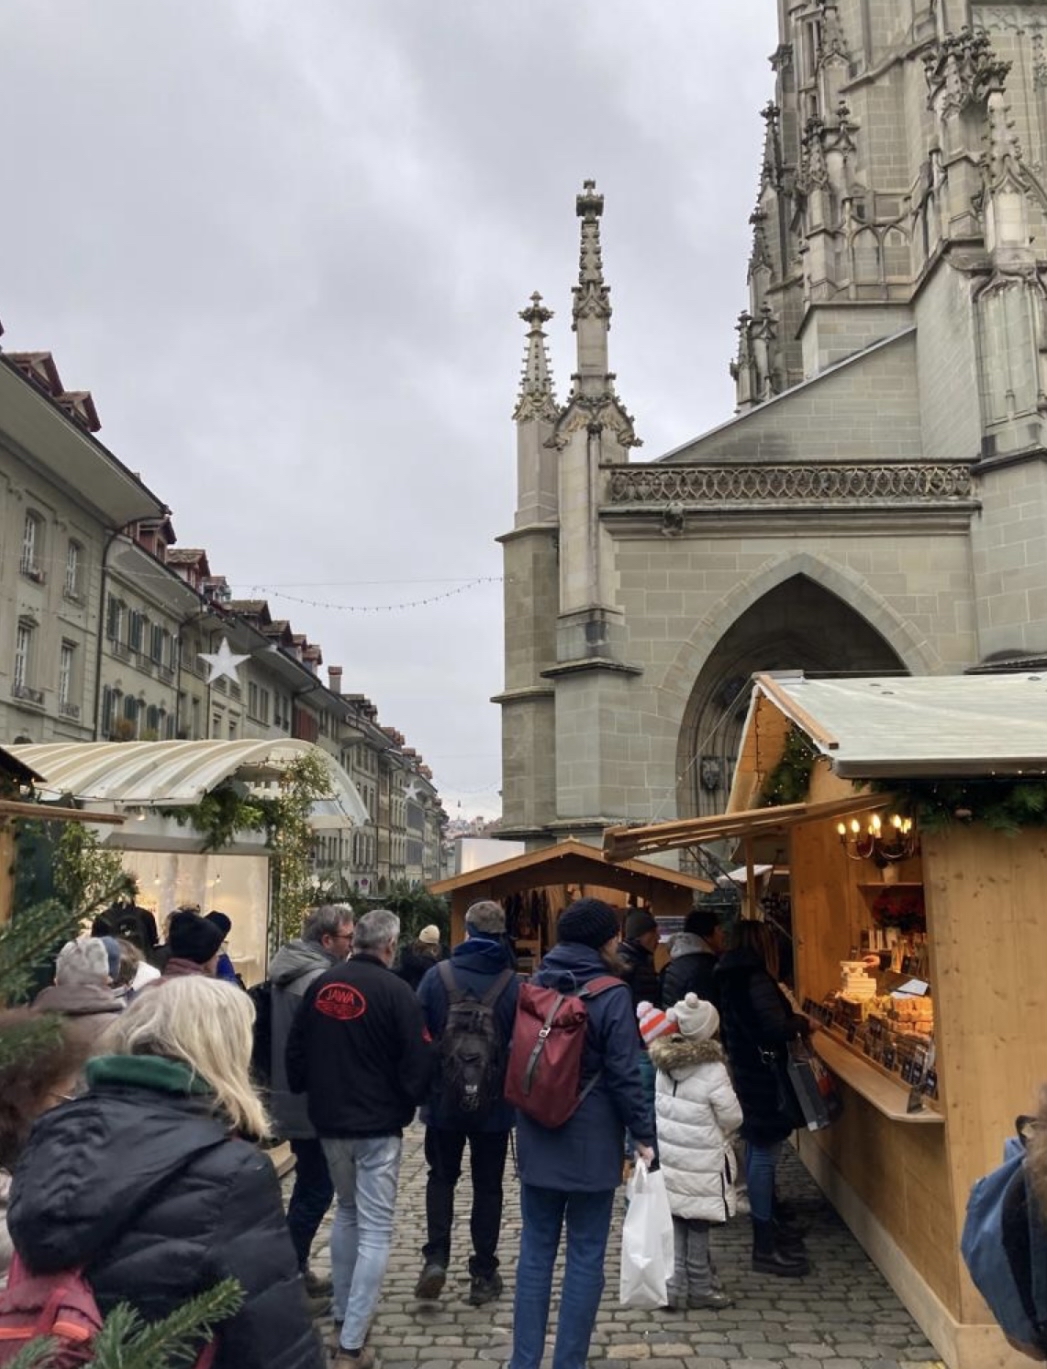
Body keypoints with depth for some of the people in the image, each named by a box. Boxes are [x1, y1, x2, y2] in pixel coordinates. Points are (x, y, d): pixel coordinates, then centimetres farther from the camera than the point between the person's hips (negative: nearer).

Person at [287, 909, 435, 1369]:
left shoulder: (320, 985, 0)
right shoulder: (394, 991, -15)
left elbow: (295, 1050, 8)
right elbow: (418, 1062, -14)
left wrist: (309, 1094, 23)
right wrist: (406, 1106, 6)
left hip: (329, 1122, 6)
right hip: (377, 1126, -5)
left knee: (346, 1213, 24)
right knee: (375, 1230, 2)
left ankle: (343, 1317, 32)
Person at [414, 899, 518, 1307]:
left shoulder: (437, 975, -9)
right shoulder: (513, 983, -12)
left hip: (443, 1098, 1)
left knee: (441, 1176, 20)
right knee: (487, 1185, 13)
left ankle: (435, 1257, 7)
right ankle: (483, 1273, 20)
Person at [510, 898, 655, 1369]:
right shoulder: (611, 994, -14)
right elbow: (624, 1075, -14)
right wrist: (643, 1134, -5)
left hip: (537, 1140, 5)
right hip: (591, 1145, -5)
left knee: (535, 1252, 13)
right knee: (585, 1257, 7)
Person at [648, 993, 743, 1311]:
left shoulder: (664, 1064, -3)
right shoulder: (713, 1071, -19)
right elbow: (732, 1118, -10)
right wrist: (719, 1135, 10)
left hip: (667, 1155, 5)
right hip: (701, 1162, -5)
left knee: (673, 1219, 12)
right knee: (698, 1224, 9)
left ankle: (674, 1286, 18)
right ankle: (700, 1288, 22)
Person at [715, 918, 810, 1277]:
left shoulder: (732, 978, 10)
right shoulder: (755, 979, -19)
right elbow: (776, 1028, -24)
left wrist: (789, 1021, 11)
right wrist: (801, 1022, -6)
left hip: (745, 1072, 10)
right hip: (763, 1076, -10)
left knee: (758, 1152, 18)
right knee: (765, 1156, -4)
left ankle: (766, 1225, 31)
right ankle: (765, 1247, 2)